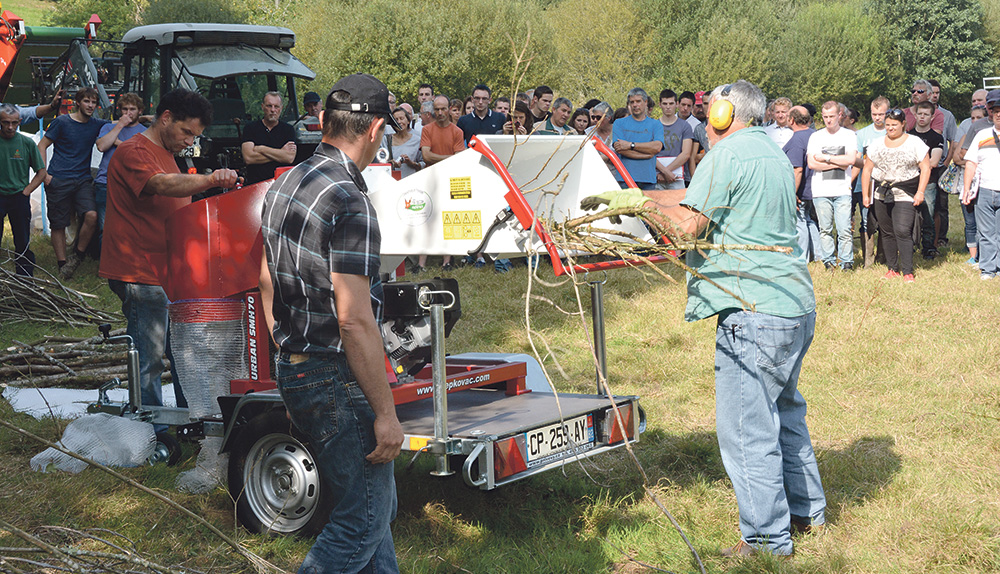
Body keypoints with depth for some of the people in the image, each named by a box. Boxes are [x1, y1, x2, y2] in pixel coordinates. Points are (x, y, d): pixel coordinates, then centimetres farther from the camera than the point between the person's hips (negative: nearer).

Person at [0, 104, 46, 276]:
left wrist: (25, 192, 0)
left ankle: (25, 280, 14)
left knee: (23, 243, 6)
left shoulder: (27, 143, 2)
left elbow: (41, 172, 9)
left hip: (19, 198, 1)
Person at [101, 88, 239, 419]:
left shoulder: (166, 155, 19)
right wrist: (210, 180, -49)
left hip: (169, 273, 10)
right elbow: (162, 185, -35)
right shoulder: (133, 153, -13)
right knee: (150, 358, -5)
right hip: (140, 275, -10)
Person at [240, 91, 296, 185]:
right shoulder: (250, 128, 9)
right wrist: (281, 153, -3)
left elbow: (290, 158, -5)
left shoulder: (288, 129, 11)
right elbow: (248, 158, -6)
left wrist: (261, 149, -5)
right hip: (255, 184, -1)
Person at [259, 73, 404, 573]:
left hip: (292, 369, 10)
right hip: (337, 381, -10)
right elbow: (354, 321, -23)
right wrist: (386, 413, -18)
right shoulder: (348, 200, -20)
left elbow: (267, 285, 19)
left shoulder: (284, 185, 9)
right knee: (364, 519, 1)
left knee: (375, 504, 19)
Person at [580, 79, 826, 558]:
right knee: (783, 412, 22)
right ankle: (808, 511, 33)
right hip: (797, 307, 10)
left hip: (755, 312, -10)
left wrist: (641, 202, 1)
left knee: (745, 427, -3)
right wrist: (626, 197, 24)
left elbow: (689, 224, -15)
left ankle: (768, 539, 3)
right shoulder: (773, 154, 20)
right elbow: (699, 195, 24)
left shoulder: (729, 153, -9)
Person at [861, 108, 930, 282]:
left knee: (903, 231, -14)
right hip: (881, 195, 4)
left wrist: (920, 192, -8)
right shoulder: (877, 145, 11)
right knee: (887, 233, 7)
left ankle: (907, 271, -9)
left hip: (906, 195, -4)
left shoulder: (915, 143, 2)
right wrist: (865, 194, 10)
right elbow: (867, 170, 14)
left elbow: (925, 167, 0)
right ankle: (892, 268, 18)